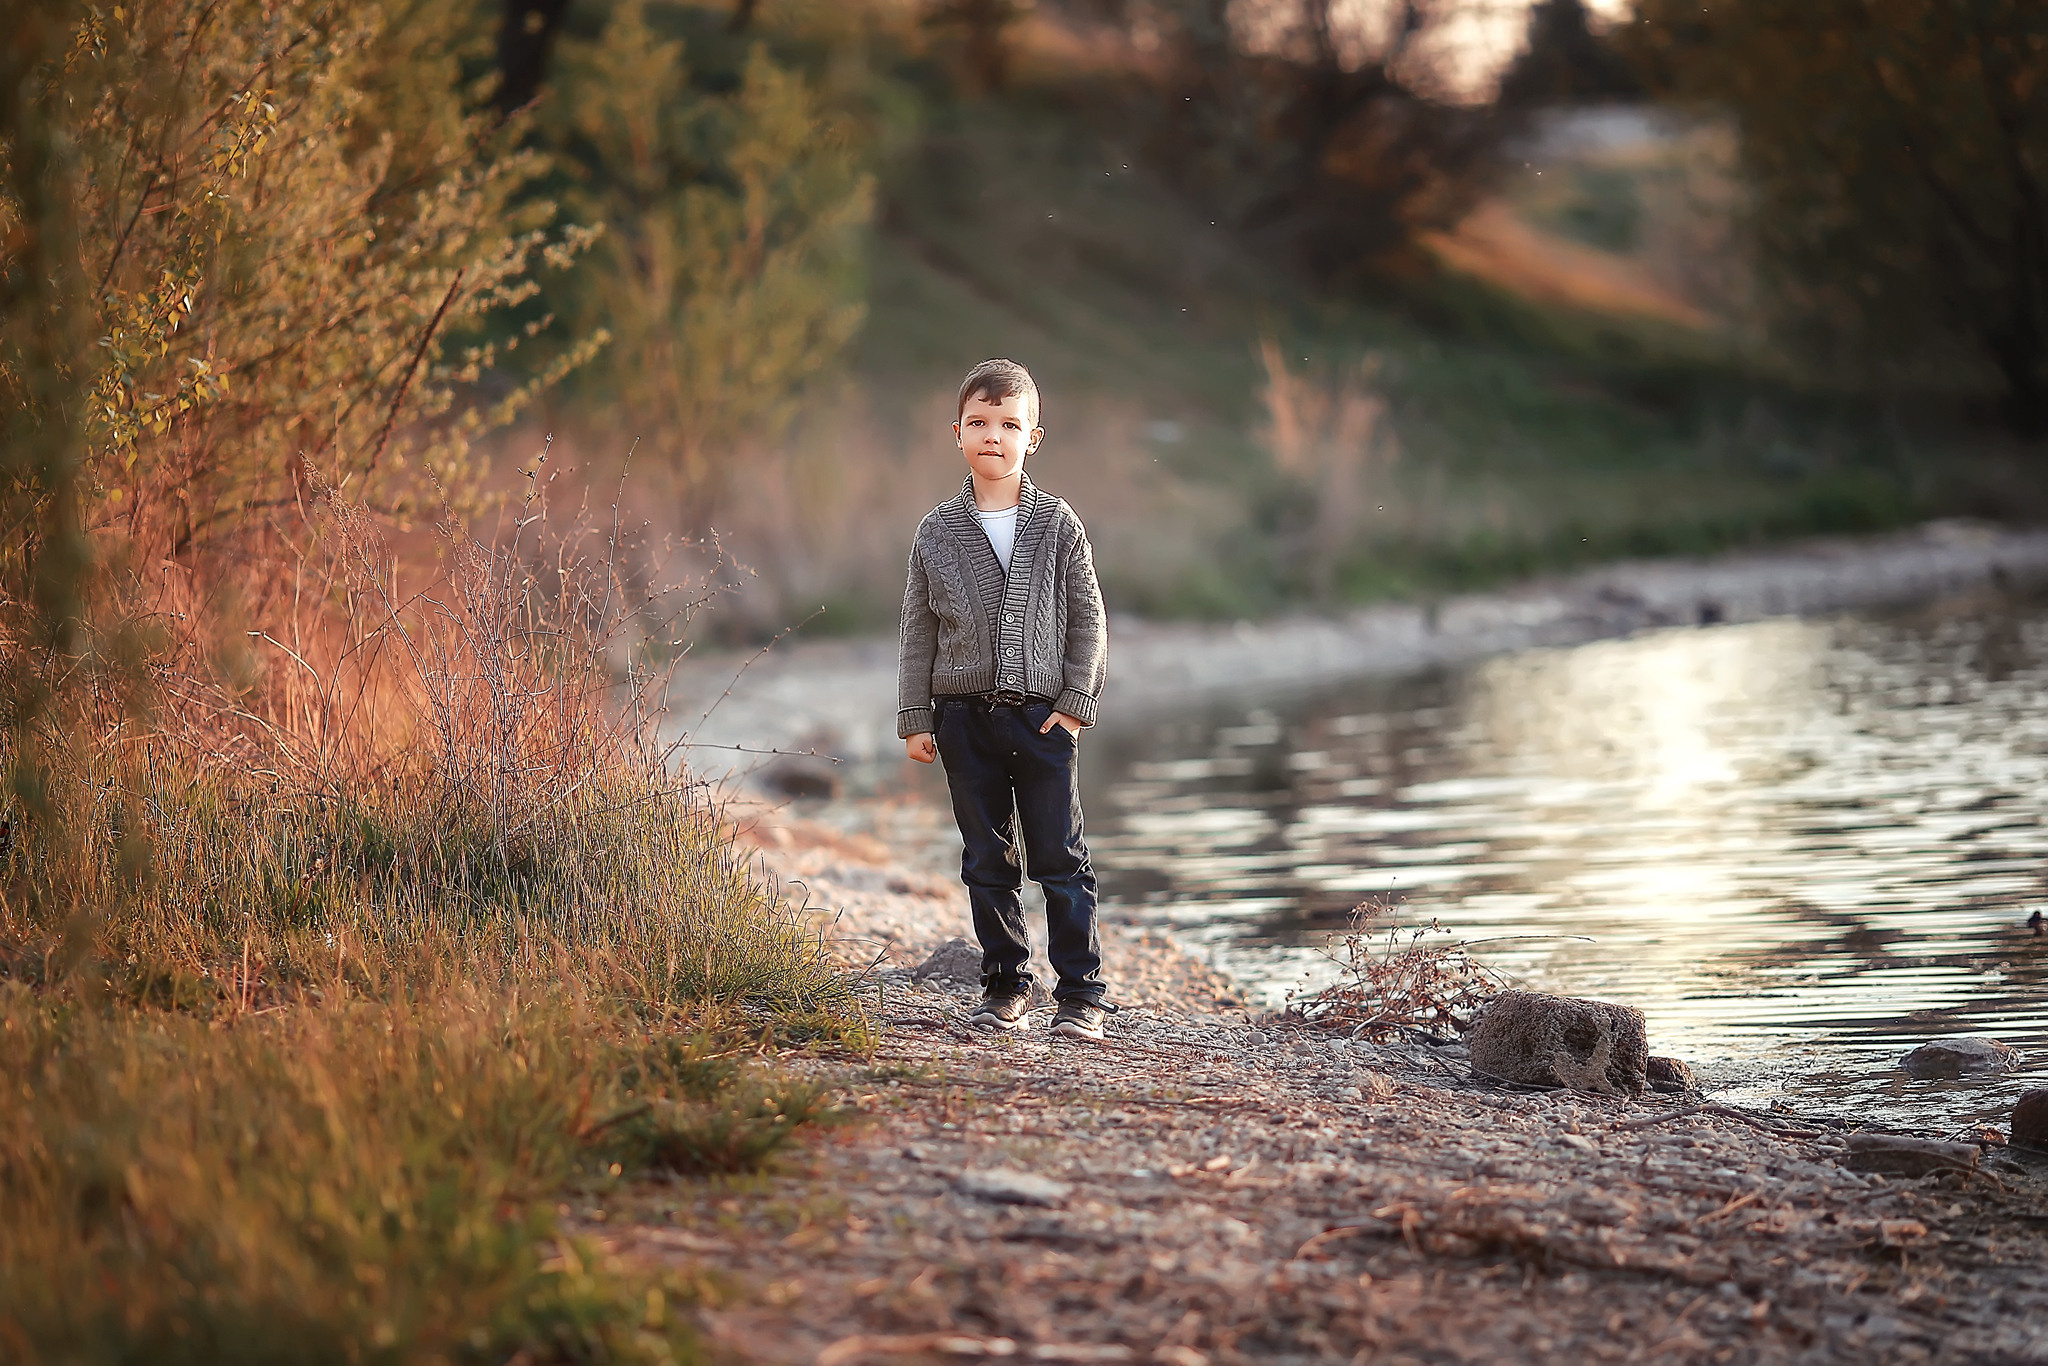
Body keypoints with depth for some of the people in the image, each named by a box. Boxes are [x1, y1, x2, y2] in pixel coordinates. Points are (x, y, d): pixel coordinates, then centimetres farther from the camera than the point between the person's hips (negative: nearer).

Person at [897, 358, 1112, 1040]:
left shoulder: (1058, 524, 1)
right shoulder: (937, 532, 4)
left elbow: (1088, 619, 3)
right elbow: (918, 631, 8)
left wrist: (1076, 701, -5)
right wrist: (914, 718, 3)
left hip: (1042, 716, -2)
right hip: (964, 716, 2)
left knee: (1060, 858, -2)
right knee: (987, 861, 8)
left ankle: (1082, 991, 4)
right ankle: (1004, 984, 18)